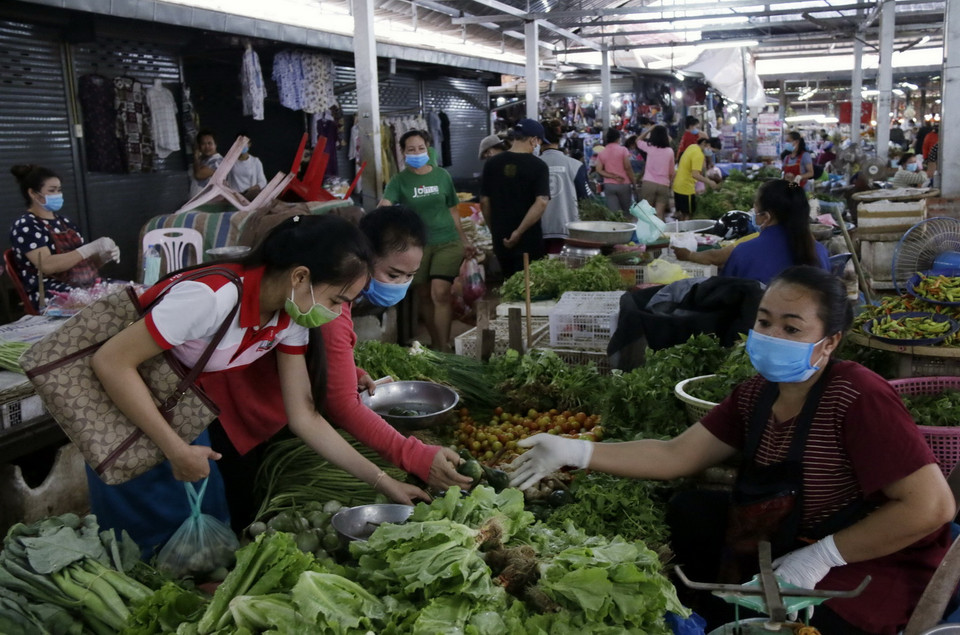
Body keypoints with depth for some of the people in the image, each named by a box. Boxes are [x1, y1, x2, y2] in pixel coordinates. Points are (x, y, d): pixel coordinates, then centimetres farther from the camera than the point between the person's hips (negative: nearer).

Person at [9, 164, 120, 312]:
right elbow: (46, 265, -17)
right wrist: (92, 248, -20)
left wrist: (105, 256, -3)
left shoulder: (64, 222, 21)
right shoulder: (25, 226, -2)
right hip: (52, 294, -7)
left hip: (89, 285, 7)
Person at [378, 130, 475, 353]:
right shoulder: (399, 180, -2)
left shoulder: (442, 175, 4)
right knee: (424, 296, 11)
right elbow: (384, 206, -19)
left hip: (447, 242, -1)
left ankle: (444, 347, -7)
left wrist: (465, 240, 15)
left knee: (440, 293, -13)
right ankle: (434, 343, 28)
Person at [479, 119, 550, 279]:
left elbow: (484, 201, 6)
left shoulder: (491, 164, 2)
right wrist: (519, 232, -18)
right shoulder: (538, 166, -9)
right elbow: (541, 203, -20)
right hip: (529, 241, -4)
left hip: (500, 240, 4)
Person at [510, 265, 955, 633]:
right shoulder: (756, 395, -1)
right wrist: (574, 452, -11)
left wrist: (820, 557, -23)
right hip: (789, 544, 8)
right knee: (689, 512, 4)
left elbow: (932, 506, -26)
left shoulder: (856, 398, -24)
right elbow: (677, 456, -2)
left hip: (874, 565, -7)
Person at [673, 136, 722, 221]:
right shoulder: (699, 155, -22)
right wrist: (709, 182, -26)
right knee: (688, 214, -2)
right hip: (687, 189, -9)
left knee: (680, 213, 18)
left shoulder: (692, 146, 7)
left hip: (677, 186, 10)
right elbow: (695, 175, -30)